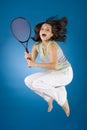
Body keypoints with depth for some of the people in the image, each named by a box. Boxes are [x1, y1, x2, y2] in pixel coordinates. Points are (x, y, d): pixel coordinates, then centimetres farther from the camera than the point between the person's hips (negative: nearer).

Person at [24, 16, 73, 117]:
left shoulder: (52, 45, -26)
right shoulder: (37, 45, -5)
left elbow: (54, 66, -37)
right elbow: (31, 64, -5)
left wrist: (35, 64, -35)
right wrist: (28, 58, -26)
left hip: (65, 73, -7)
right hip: (52, 73, 7)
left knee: (37, 83, -25)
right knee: (28, 81, -3)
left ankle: (62, 99, -2)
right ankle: (49, 98, 16)